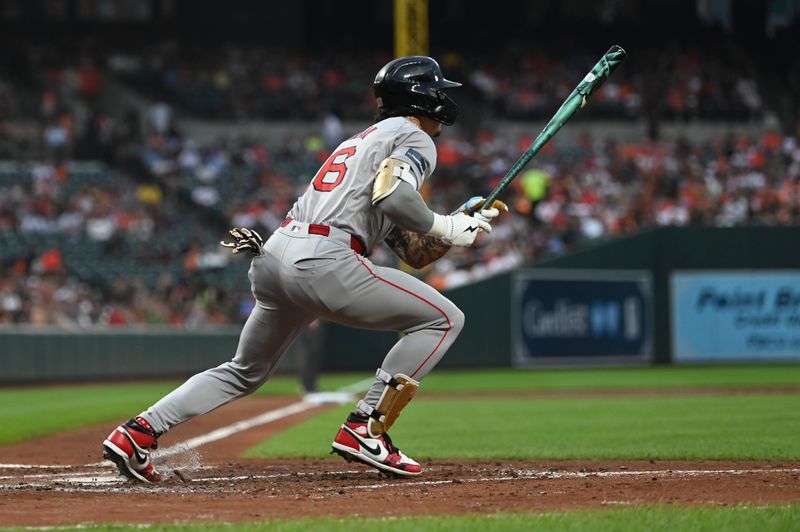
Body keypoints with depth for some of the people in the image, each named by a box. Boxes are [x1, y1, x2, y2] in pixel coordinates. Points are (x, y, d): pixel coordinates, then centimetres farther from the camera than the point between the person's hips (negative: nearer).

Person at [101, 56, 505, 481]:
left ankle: (138, 431, 14)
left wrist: (464, 223, 18)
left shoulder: (364, 141, 33)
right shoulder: (415, 138, 6)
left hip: (274, 256, 9)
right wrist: (446, 228, -2)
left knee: (247, 371, 25)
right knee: (443, 318, 2)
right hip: (324, 262, -9)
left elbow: (415, 253, 30)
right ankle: (365, 430, -5)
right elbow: (392, 196, -17)